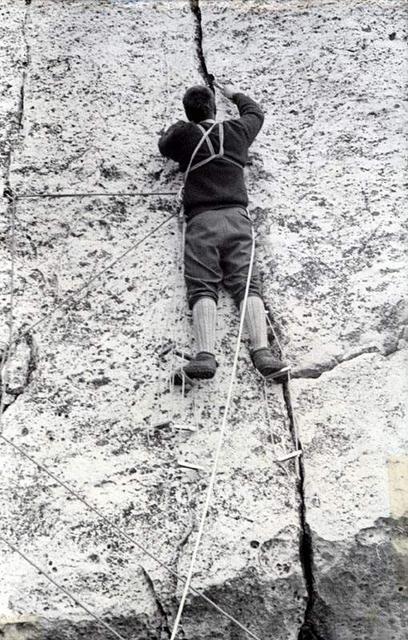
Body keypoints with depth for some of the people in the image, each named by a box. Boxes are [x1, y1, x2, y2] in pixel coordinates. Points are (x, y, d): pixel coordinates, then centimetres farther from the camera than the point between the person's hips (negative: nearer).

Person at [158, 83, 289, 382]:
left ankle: (206, 353, -30)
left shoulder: (182, 134, 12)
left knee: (202, 287, -11)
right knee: (247, 283, -9)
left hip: (201, 219, -1)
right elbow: (256, 112, 42)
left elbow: (163, 144, 36)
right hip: (236, 217, 2)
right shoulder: (237, 131, 19)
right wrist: (234, 94, 59)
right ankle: (262, 351, -27)